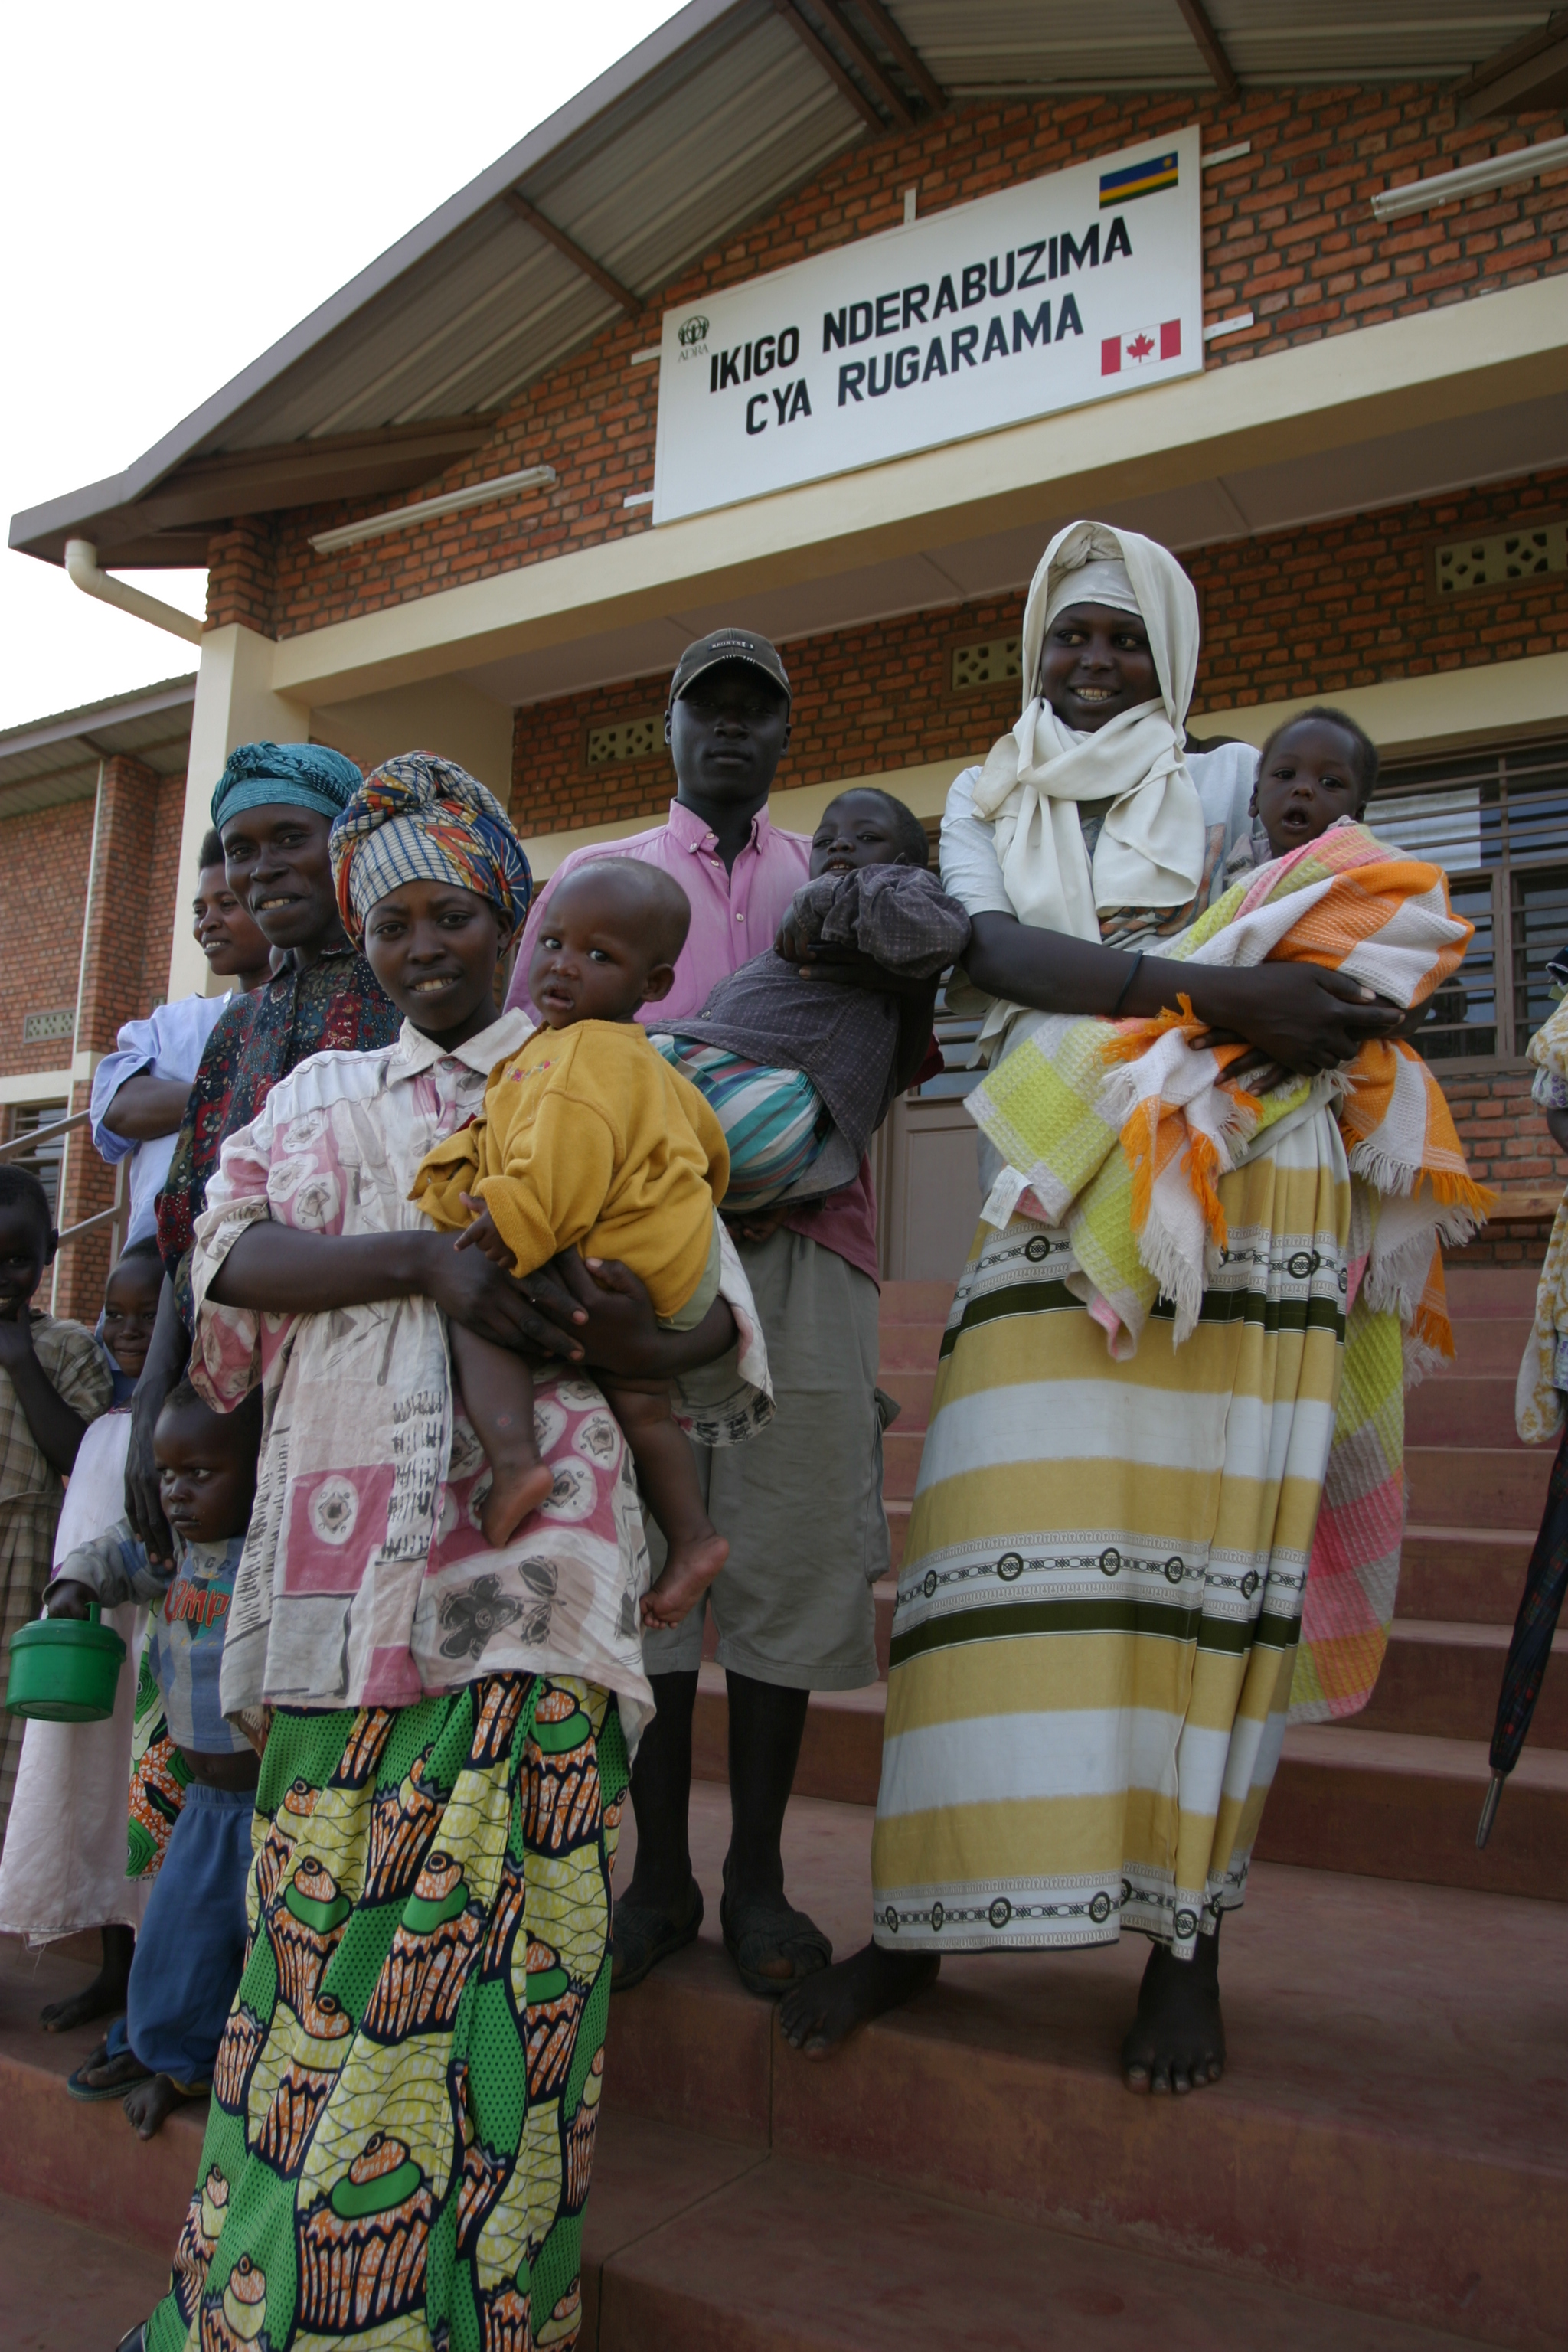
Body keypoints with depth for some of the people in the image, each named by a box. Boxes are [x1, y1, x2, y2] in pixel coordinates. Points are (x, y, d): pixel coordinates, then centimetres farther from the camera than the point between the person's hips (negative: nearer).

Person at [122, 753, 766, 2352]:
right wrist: (425, 1257, -14)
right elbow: (231, 1254, 2)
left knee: (492, 1924, -8)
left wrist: (646, 1343, -16)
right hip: (349, 1546, 3)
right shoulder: (321, 1097, 20)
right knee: (324, 1907, 3)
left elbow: (720, 1300, 8)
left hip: (527, 1539, -2)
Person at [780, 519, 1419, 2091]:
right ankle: (914, 1921, 7)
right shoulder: (985, 803, 16)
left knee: (1207, 1553, -2)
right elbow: (999, 955, -4)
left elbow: (1296, 965, 5)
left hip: (1235, 1200, 0)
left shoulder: (1231, 782, 16)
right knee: (1002, 1549, -5)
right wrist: (1213, 995, -19)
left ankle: (1185, 1943, 8)